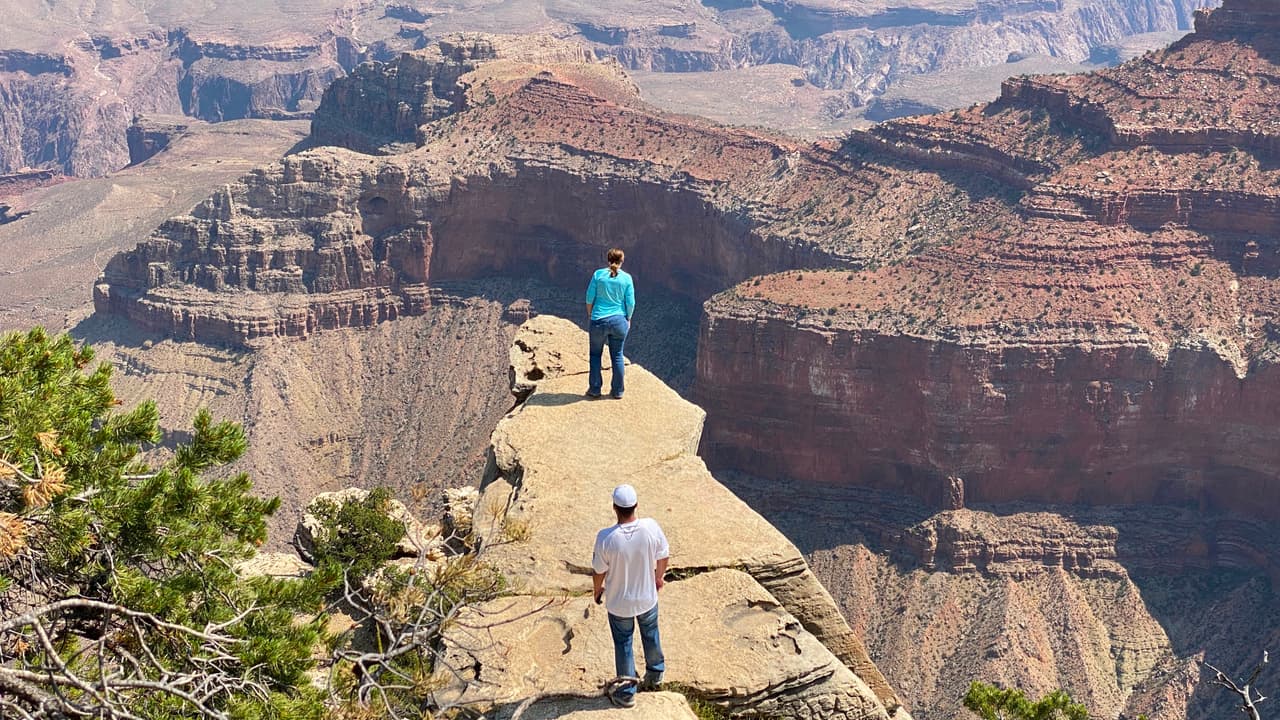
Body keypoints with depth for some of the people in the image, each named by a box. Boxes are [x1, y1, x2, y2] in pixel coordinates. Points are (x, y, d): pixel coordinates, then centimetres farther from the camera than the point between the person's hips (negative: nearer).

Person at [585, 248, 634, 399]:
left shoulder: (598, 274, -5)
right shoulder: (626, 278, -3)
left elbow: (589, 297, -2)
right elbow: (630, 303, -1)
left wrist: (589, 315, 14)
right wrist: (628, 319, 15)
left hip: (599, 320, -1)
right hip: (619, 321, 1)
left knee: (595, 354, 14)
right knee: (617, 356, 11)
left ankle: (594, 389, 16)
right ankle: (617, 391, 17)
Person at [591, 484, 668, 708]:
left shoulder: (606, 538, -30)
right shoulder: (651, 527, -23)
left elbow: (599, 571, -15)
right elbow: (663, 556, -6)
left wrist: (597, 590, 7)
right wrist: (658, 578, 15)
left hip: (619, 603, -2)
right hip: (648, 597, 2)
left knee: (623, 645, 19)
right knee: (651, 636, 28)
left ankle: (627, 692, 35)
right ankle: (655, 674, 52)